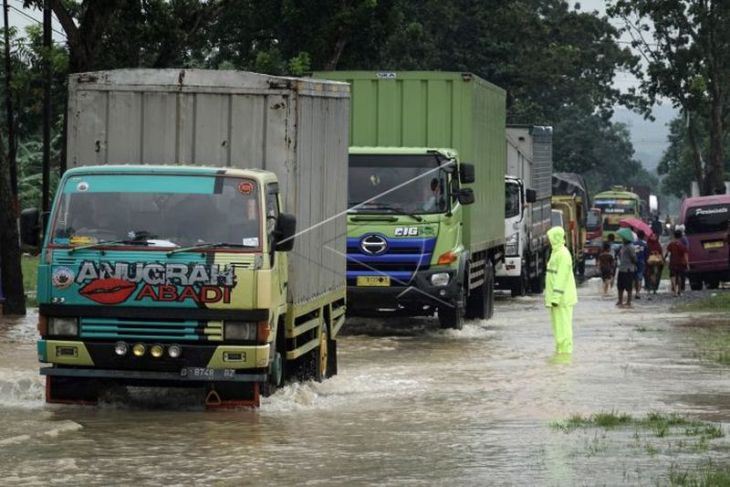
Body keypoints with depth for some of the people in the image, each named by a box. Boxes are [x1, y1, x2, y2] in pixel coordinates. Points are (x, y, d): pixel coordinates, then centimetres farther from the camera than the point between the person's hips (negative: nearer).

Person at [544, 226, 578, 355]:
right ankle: (560, 350, 20)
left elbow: (562, 277, -22)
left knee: (563, 325, -8)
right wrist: (551, 297, 23)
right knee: (558, 325, 14)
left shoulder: (563, 254, -17)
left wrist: (555, 298, -24)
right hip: (555, 297, 10)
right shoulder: (556, 252, 16)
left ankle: (565, 350, -6)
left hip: (562, 297, -10)